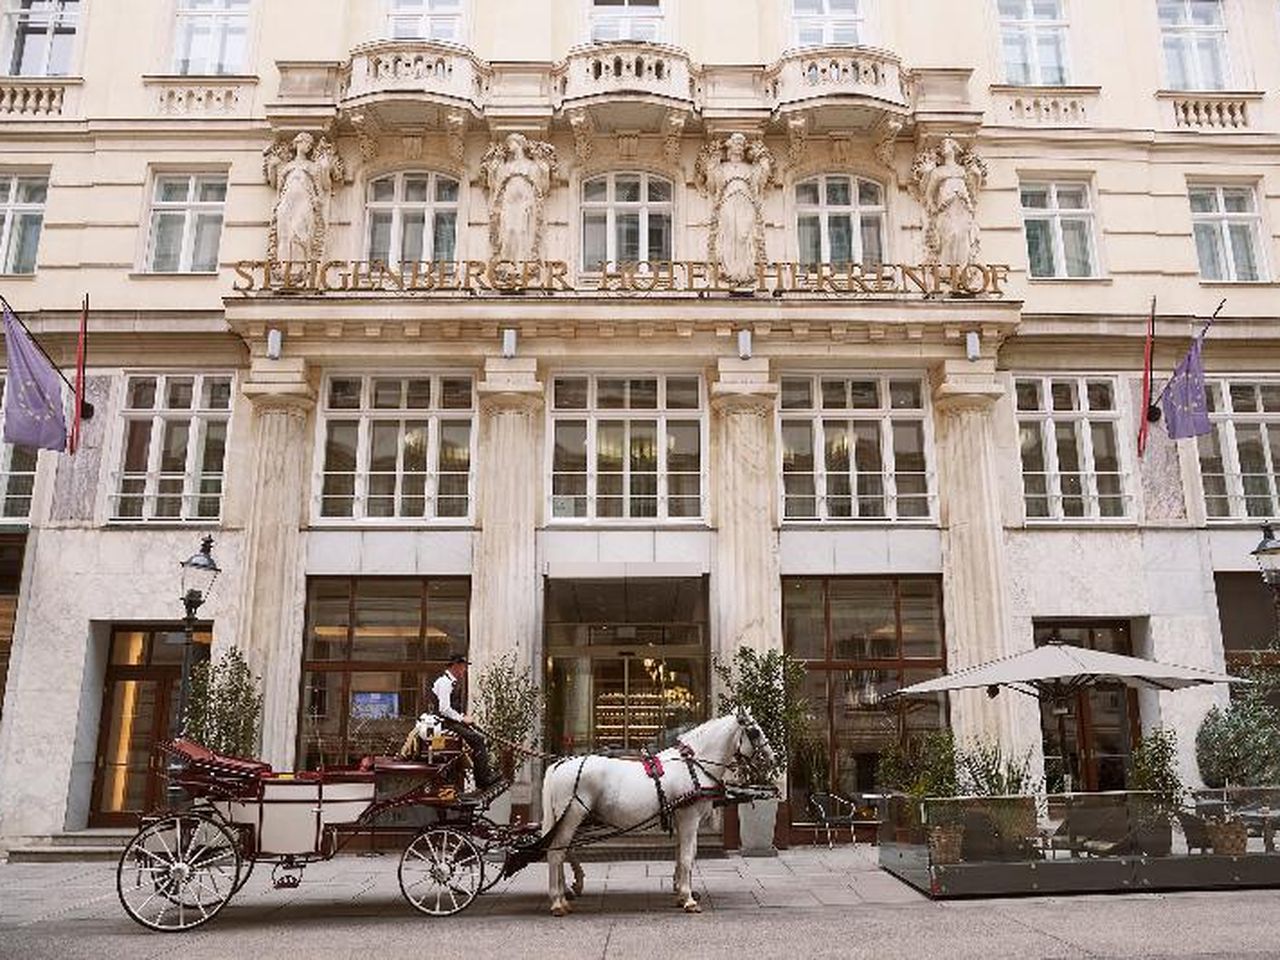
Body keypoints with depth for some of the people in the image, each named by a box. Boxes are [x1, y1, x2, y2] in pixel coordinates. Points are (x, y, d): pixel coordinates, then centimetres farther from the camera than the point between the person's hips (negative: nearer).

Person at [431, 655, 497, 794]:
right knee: (477, 739, -19)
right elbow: (444, 709, -23)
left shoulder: (452, 683, 17)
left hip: (452, 721, 10)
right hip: (444, 724, -10)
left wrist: (464, 717, 11)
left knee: (481, 739, 0)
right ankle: (483, 780, -13)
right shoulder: (444, 683, -15)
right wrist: (462, 718, -15)